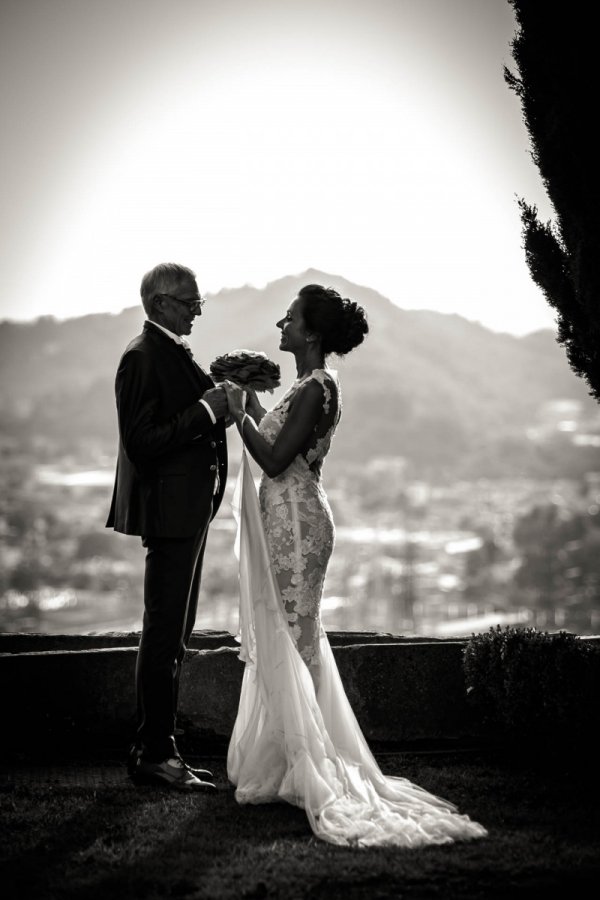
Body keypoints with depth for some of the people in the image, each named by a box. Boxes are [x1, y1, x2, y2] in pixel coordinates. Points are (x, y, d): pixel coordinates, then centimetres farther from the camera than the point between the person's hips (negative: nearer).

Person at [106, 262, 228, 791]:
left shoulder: (175, 354, 16)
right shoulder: (144, 357, -15)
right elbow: (143, 442, -22)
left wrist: (223, 399, 6)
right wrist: (206, 409, -22)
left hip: (188, 511, 10)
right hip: (169, 510, -10)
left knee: (173, 635, 14)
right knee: (165, 636, -4)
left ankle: (156, 747, 22)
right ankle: (154, 754, 3)